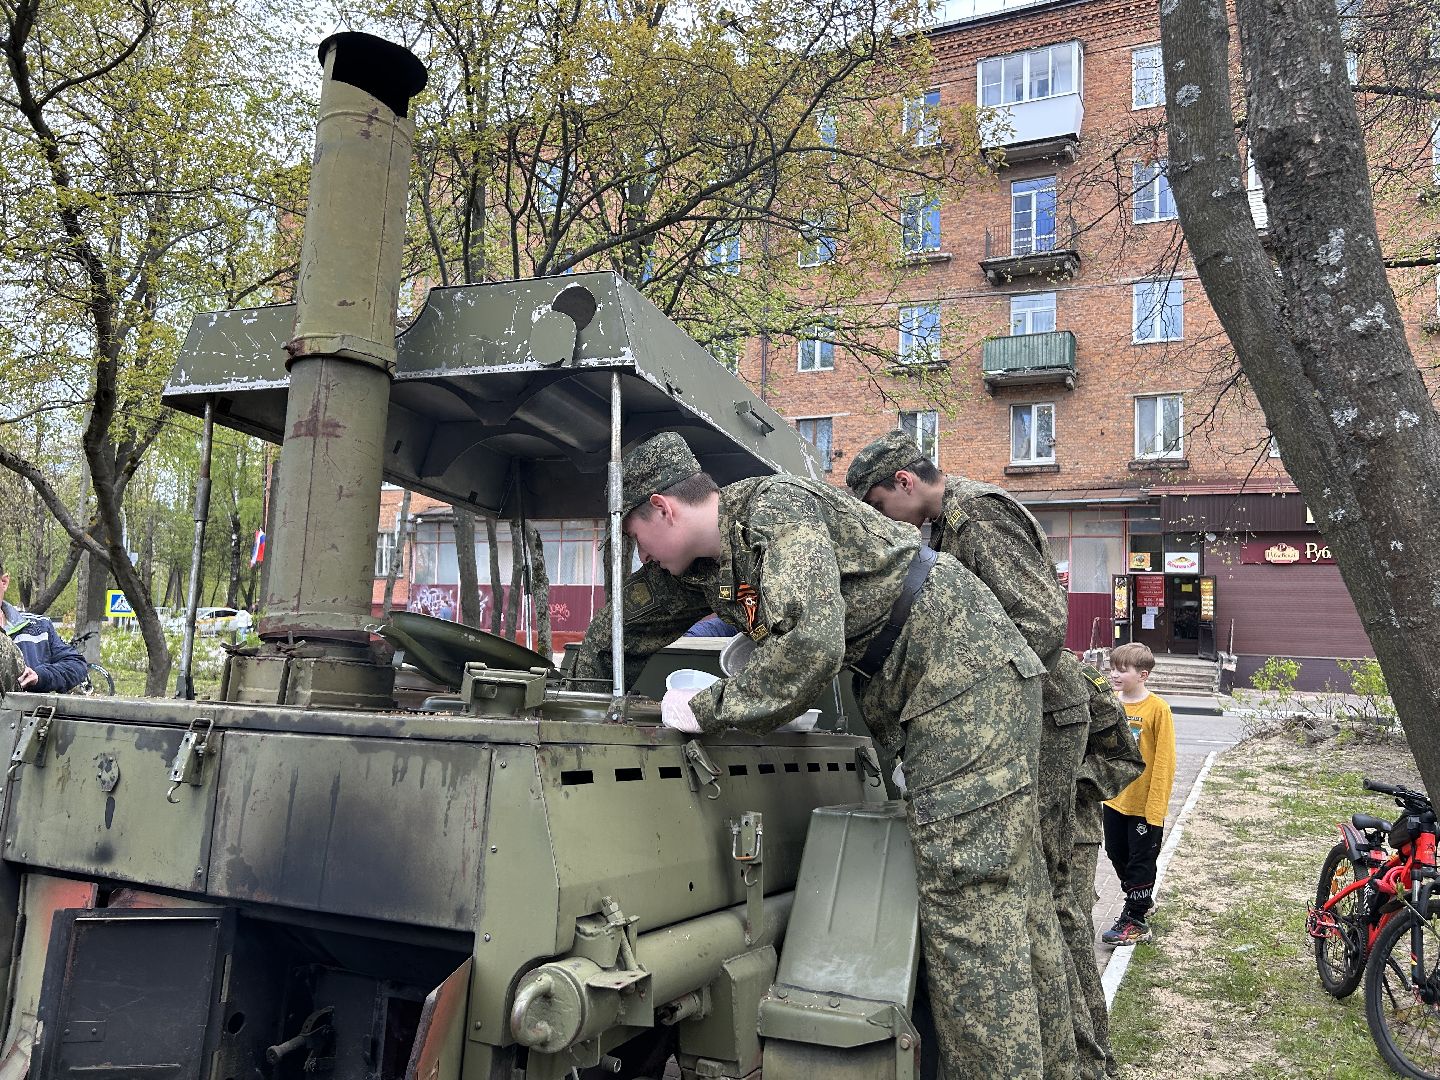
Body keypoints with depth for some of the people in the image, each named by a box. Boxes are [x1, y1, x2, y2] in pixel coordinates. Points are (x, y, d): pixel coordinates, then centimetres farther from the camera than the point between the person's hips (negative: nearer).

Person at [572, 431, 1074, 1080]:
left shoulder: (776, 508, -19)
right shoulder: (698, 567, 9)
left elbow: (811, 647, -33)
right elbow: (620, 627, 23)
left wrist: (705, 710, -21)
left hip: (969, 676, -9)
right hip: (929, 694, 9)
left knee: (966, 903, -10)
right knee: (1010, 901, 14)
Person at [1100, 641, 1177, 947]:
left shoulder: (1157, 709, -17)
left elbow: (1164, 761, -16)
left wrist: (1156, 806, -17)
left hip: (1144, 802, -6)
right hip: (1114, 798, 6)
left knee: (1141, 861, 7)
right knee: (1117, 855, 19)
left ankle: (1135, 921, 20)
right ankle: (1142, 899, 41)